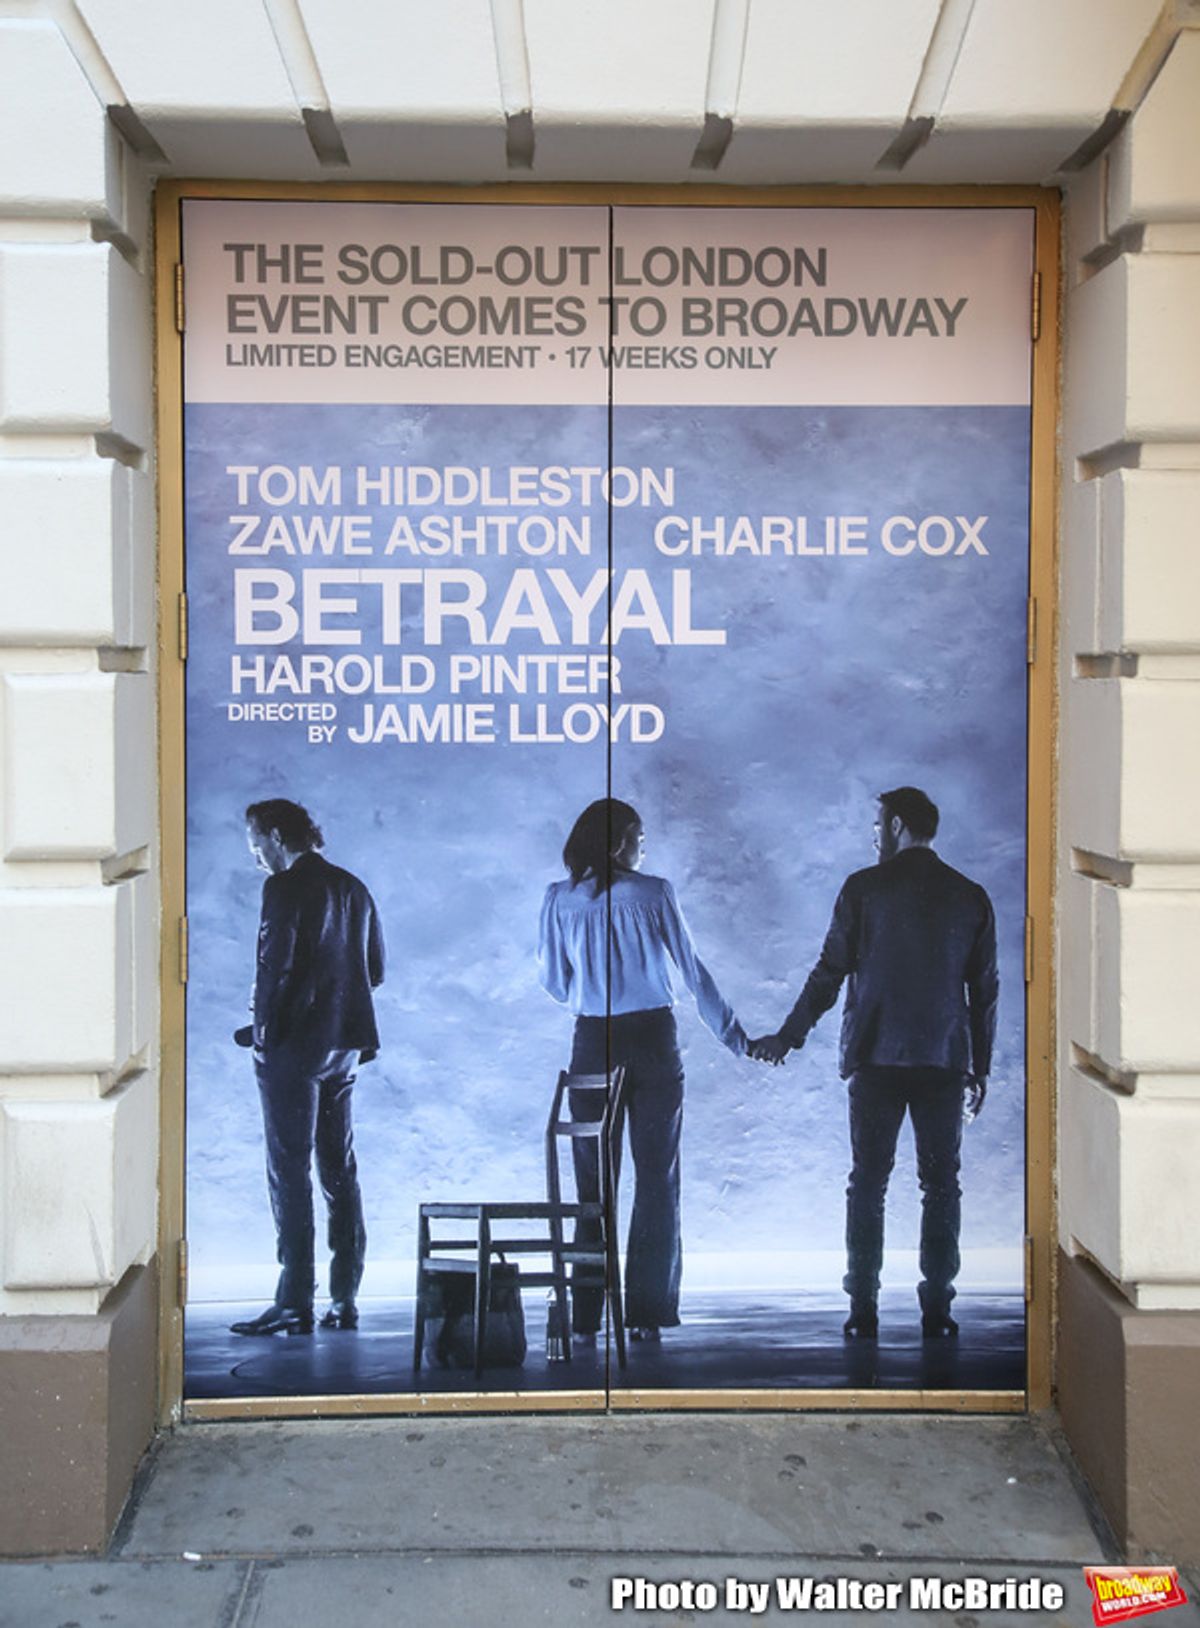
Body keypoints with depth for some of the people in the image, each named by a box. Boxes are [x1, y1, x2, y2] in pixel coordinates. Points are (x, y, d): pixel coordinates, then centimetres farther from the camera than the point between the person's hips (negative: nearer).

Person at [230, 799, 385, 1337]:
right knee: (340, 1171, 12)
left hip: (293, 1046, -7)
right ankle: (344, 1299, 15)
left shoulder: (284, 888, -11)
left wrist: (264, 1026, -7)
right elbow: (375, 969, 13)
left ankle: (295, 1302, -2)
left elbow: (275, 964, -18)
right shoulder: (352, 887, 12)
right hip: (342, 1046, 8)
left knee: (290, 1172, -3)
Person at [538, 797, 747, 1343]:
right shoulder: (652, 893, -5)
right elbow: (693, 971, -3)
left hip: (591, 1042, 2)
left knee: (593, 1180, 9)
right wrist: (733, 1033, 4)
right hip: (652, 1041, -2)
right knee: (656, 1178, 6)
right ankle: (646, 1313, 6)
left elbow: (552, 979, 6)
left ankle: (586, 1315, 10)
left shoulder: (559, 899, 1)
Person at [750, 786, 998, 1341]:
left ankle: (863, 1310, 5)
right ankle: (937, 1310, 6)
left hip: (876, 1059, -1)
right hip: (945, 1061, 2)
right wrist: (979, 1067, 14)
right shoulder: (971, 897, 5)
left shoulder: (864, 888, -2)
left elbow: (829, 972, 0)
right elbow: (984, 989, 7)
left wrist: (789, 1036, 11)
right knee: (941, 1185, 7)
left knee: (867, 1183, 5)